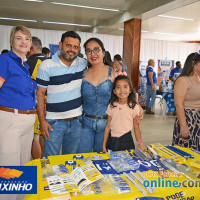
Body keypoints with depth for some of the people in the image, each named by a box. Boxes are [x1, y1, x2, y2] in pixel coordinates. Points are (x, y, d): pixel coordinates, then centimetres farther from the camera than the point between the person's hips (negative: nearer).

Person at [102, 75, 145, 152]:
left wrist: (140, 142, -18)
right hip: (113, 141, 2)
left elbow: (136, 128, -2)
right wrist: (104, 145, 3)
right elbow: (108, 127, 3)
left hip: (127, 140, -2)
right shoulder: (111, 106, -1)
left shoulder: (134, 107, -6)